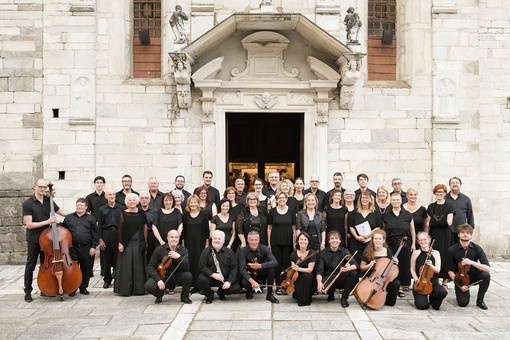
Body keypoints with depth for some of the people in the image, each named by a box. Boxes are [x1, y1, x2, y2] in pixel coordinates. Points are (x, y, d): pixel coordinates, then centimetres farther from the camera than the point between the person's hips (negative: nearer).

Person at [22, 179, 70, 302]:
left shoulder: (48, 201, 4)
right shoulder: (28, 204, -11)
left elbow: (61, 212, 15)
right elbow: (29, 224, -15)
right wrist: (47, 222, -21)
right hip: (33, 239, -5)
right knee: (30, 265, 2)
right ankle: (28, 292, 12)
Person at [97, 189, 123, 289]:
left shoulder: (121, 208, 8)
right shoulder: (102, 209, 9)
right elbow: (99, 225, 8)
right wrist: (100, 240, 1)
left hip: (118, 233, 0)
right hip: (106, 233, 0)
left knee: (118, 257, -1)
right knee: (107, 258, 3)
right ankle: (107, 280, 14)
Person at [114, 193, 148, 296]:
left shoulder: (141, 213, 6)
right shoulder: (123, 214, 1)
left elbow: (145, 227, 9)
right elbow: (120, 230, 0)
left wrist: (145, 241, 6)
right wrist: (120, 243, -6)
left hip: (139, 243, 2)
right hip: (127, 244, -2)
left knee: (138, 265, 5)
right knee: (127, 266, -1)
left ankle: (138, 289, 12)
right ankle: (126, 289, 5)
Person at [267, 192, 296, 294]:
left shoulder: (291, 211, 5)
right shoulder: (272, 212, 4)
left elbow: (294, 228, 7)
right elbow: (269, 227, 6)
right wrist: (269, 242, 2)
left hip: (288, 241, 0)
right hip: (276, 241, 0)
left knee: (287, 263, 0)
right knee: (277, 263, 0)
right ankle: (279, 286, 6)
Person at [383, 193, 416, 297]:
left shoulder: (407, 215, 6)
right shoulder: (386, 216, 7)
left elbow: (412, 230, 8)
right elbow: (384, 230, 13)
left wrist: (413, 243, 4)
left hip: (405, 244, 0)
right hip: (391, 244, 0)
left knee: (405, 264, 1)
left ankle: (404, 284, 12)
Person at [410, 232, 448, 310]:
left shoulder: (435, 253, 5)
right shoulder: (416, 253, 4)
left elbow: (437, 270, -2)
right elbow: (412, 270, 7)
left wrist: (431, 265, -22)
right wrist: (417, 280, -8)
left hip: (432, 282, 1)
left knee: (442, 292, -33)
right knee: (422, 305, -24)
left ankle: (432, 299, 4)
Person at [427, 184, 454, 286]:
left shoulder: (449, 206, 1)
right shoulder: (431, 206, 13)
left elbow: (449, 222, -9)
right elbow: (428, 223, 12)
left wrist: (434, 222, -5)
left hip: (445, 235, -3)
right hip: (433, 235, 3)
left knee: (445, 256, -3)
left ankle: (445, 282, 6)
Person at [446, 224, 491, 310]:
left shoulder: (477, 248, -11)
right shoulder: (452, 250, -13)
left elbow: (488, 269, -19)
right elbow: (450, 270, -6)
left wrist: (471, 262, -31)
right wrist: (459, 285, -14)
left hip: (474, 276, 1)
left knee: (486, 275, -31)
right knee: (463, 303, -20)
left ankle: (480, 300, -7)